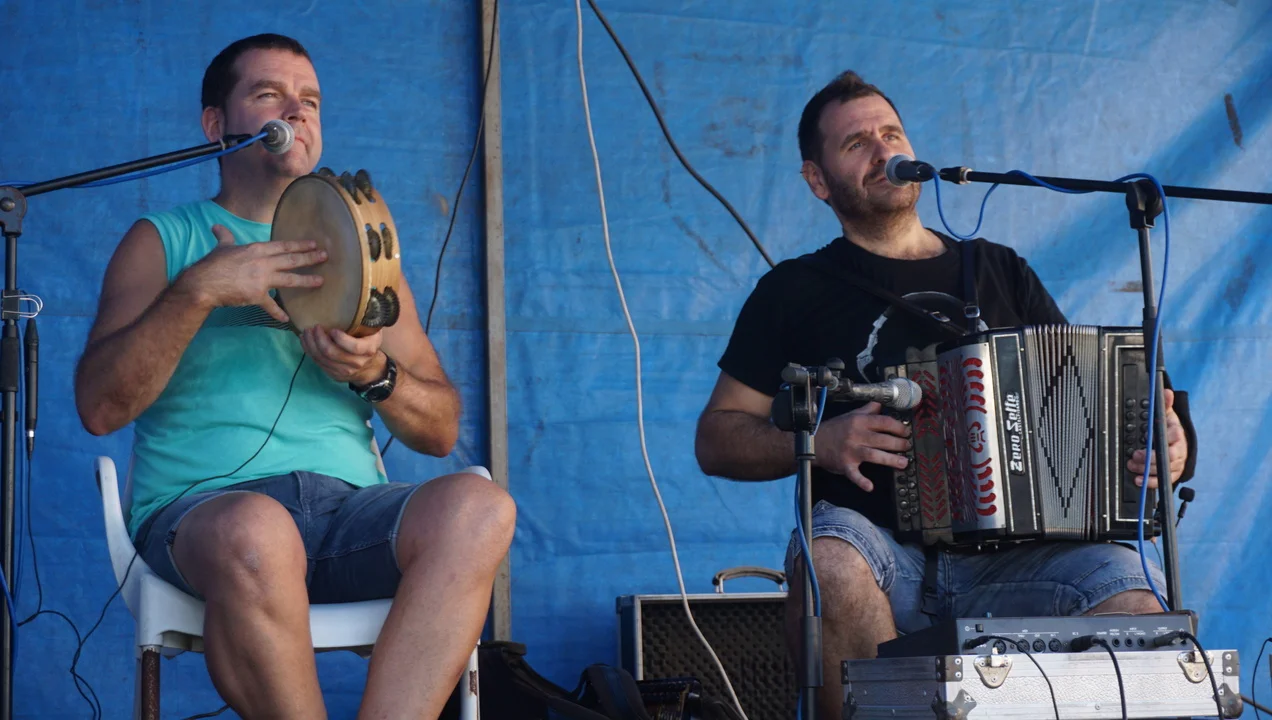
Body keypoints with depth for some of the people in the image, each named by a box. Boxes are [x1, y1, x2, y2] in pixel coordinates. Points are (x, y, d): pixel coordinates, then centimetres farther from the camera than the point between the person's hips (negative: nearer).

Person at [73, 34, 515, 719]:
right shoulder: (163, 239, 15)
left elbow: (441, 431, 18)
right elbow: (99, 406, 0)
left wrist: (375, 376, -3)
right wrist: (197, 290, -10)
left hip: (350, 506, 3)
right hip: (202, 506, -3)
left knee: (477, 505, -30)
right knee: (256, 532, -40)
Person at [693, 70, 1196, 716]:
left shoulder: (999, 272, 21)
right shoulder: (796, 291, 14)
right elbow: (716, 439, 10)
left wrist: (1162, 440, -3)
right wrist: (819, 441, -9)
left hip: (1010, 558, 2)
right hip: (882, 553, -1)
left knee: (1134, 599, -28)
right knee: (831, 564, -37)